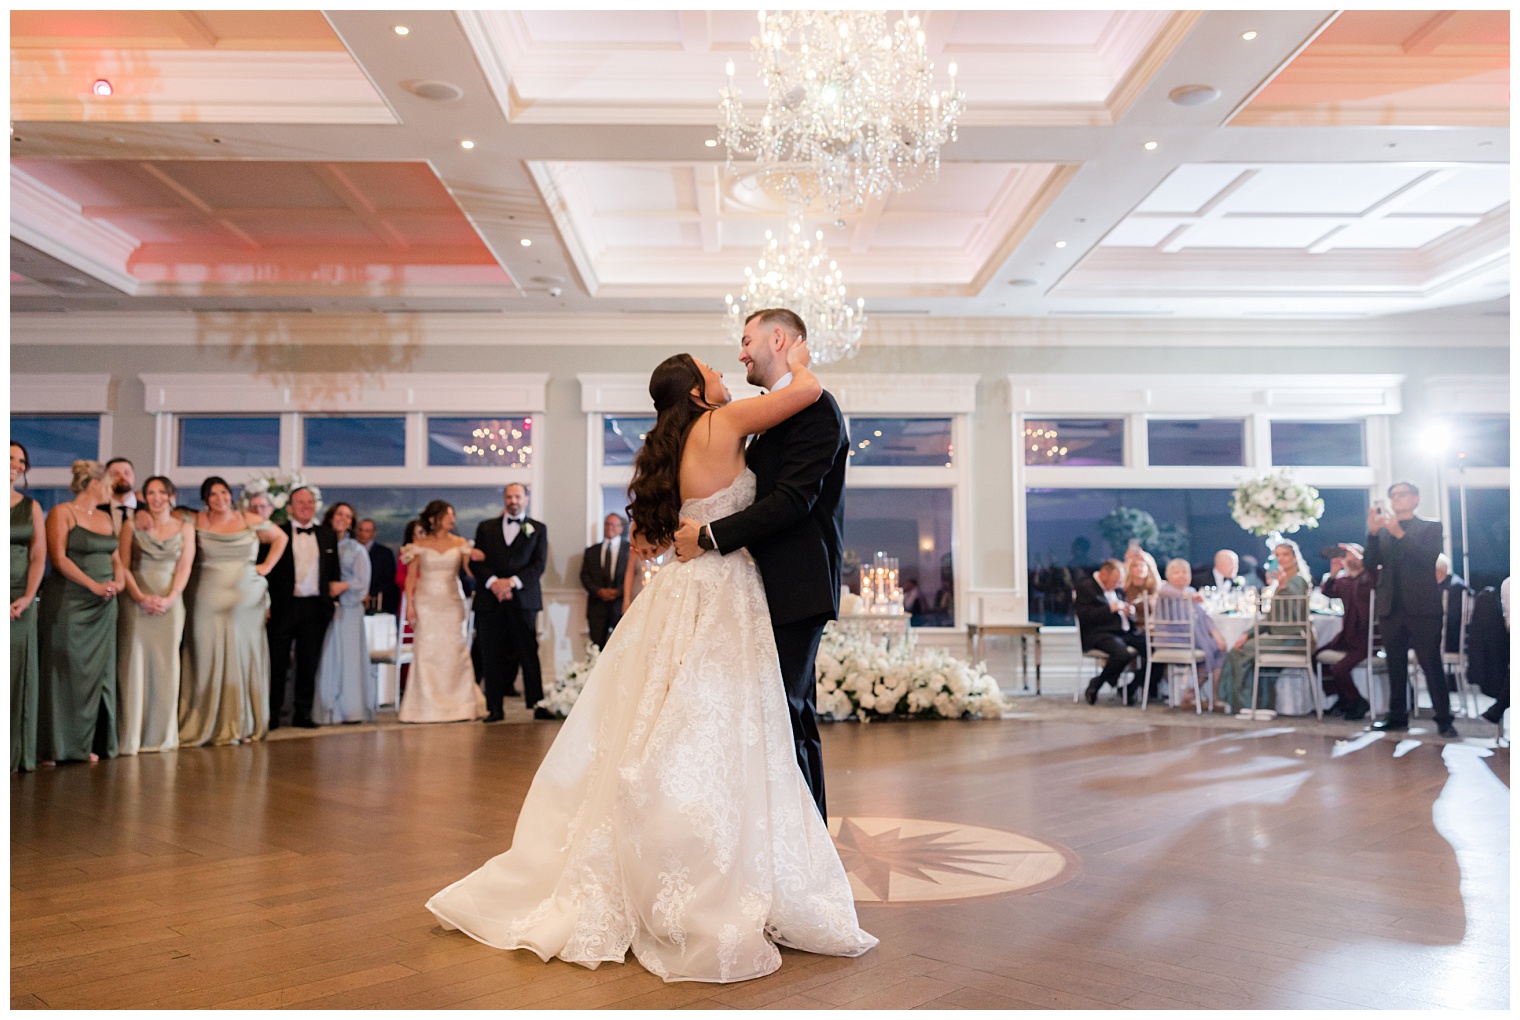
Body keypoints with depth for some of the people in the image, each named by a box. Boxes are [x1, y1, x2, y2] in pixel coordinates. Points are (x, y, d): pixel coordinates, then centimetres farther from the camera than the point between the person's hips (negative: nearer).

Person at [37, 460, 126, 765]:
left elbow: (116, 558, 18)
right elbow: (58, 558, -13)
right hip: (68, 601, -6)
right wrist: (94, 586, -18)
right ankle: (54, 747, 4)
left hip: (102, 607, 6)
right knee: (64, 672, -3)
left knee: (97, 672, 6)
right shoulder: (62, 512, -4)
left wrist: (117, 582, -2)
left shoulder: (105, 517, 16)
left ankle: (88, 743, 13)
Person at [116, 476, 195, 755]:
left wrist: (169, 598, -10)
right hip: (136, 602, -1)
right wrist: (140, 597, -12)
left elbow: (185, 567, 3)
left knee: (166, 665, 3)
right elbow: (123, 565, 0)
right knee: (134, 663, -3)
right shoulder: (132, 525, 7)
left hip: (170, 602, 1)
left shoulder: (185, 527, 10)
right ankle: (131, 735, 2)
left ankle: (164, 734, 11)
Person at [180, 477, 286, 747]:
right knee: (207, 658, -2)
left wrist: (266, 566, 9)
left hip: (246, 597, 2)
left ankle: (242, 725, 14)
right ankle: (204, 726, 6)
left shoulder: (250, 520, 6)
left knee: (244, 656, 5)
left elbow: (281, 537, 16)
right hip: (208, 600, -1)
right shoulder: (197, 522, 2)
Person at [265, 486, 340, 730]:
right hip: (284, 607, -3)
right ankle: (272, 714, 12)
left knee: (309, 663, 7)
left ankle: (303, 713, 16)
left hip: (315, 608, 3)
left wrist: (333, 586, 4)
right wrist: (267, 604, -9)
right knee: (278, 662, 3)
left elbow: (334, 570, 20)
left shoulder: (327, 535, 12)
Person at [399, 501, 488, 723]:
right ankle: (426, 706, 3)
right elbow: (411, 577, 3)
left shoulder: (459, 544, 7)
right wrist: (409, 605, -6)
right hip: (426, 603, -1)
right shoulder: (419, 545, 4)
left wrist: (474, 557, -23)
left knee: (454, 651, -1)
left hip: (451, 603, 1)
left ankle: (458, 704, 8)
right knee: (426, 652, -3)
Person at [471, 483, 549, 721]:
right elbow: (475, 561, 6)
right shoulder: (486, 528, 15)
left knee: (529, 653, -4)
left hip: (523, 599, -1)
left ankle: (537, 705, -1)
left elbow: (539, 564, 1)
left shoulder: (538, 529, 11)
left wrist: (513, 582, -12)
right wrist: (492, 581, -12)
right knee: (492, 655, 1)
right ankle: (495, 708, 6)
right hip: (490, 600, 2)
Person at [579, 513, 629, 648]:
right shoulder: (591, 551, 17)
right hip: (597, 605, 2)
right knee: (597, 646, -2)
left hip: (621, 604, -2)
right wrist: (598, 591, -7)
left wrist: (618, 591, -12)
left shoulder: (630, 549, 8)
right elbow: (584, 575, 9)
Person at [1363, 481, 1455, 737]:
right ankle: (1397, 716, 14)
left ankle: (1444, 719, -1)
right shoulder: (1382, 530, 14)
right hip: (1391, 607, 4)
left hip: (1422, 607, -4)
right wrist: (1373, 532, -11)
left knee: (1431, 664, -5)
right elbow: (1371, 564, 3)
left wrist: (1399, 533, -22)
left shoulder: (1430, 527, 5)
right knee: (1395, 665, 8)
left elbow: (1428, 558, -13)